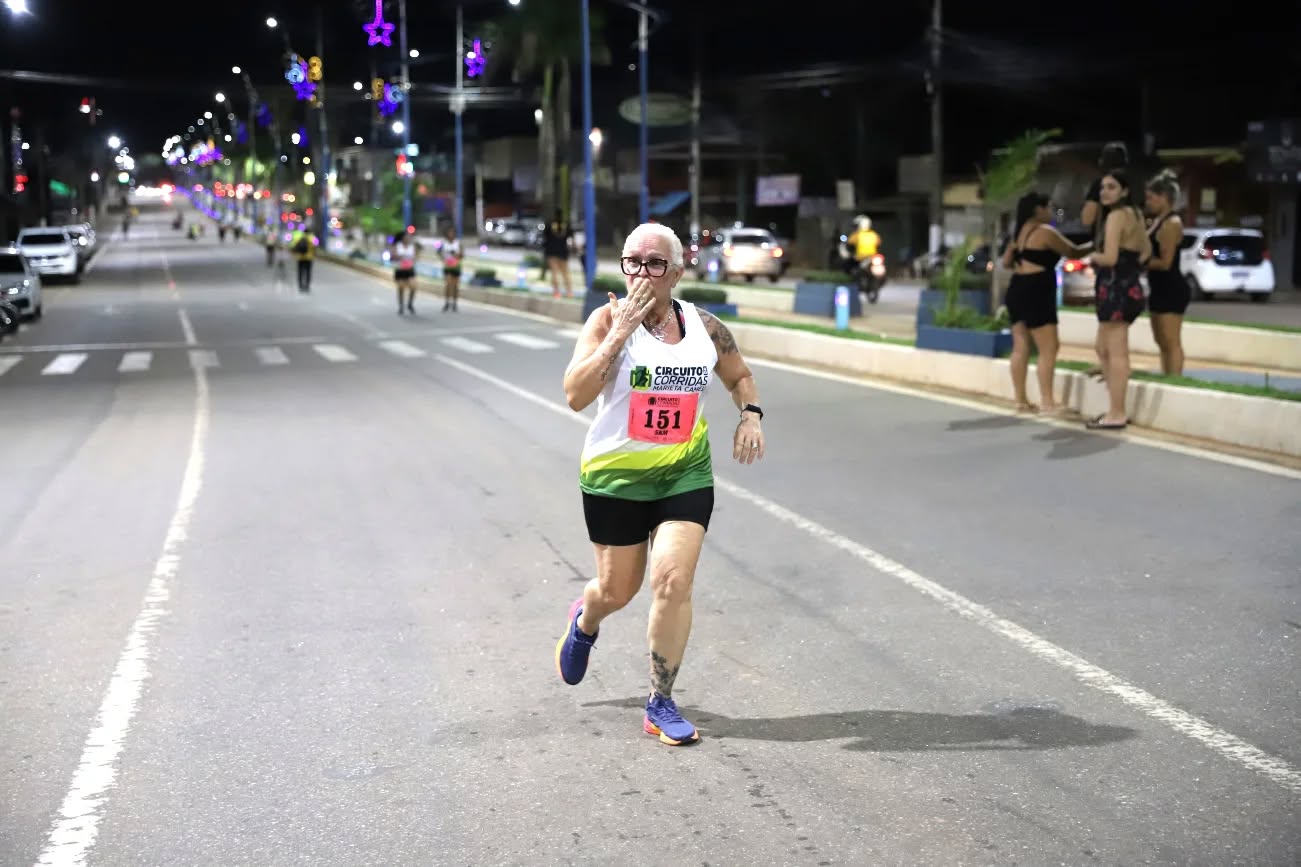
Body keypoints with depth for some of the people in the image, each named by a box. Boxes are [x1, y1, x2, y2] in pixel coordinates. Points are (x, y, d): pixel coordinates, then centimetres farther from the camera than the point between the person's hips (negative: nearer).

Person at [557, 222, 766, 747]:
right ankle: (584, 622, 51)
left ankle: (661, 705, 3)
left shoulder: (705, 327, -2)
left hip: (685, 473, 2)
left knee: (673, 581, -12)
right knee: (617, 589, 11)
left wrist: (750, 415, -3)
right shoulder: (607, 319, -12)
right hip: (615, 475, -1)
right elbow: (575, 395, -24)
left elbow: (739, 376, 18)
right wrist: (619, 332, -29)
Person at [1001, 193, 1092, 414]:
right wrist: (1095, 245, 12)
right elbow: (1074, 252, -3)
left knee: (1020, 348, 8)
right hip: (1035, 293, -9)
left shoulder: (1021, 232, 16)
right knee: (1048, 349, -8)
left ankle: (1022, 401, 10)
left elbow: (1006, 261, 22)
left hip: (1017, 291, 9)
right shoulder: (1045, 232, -10)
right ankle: (1048, 403, -11)